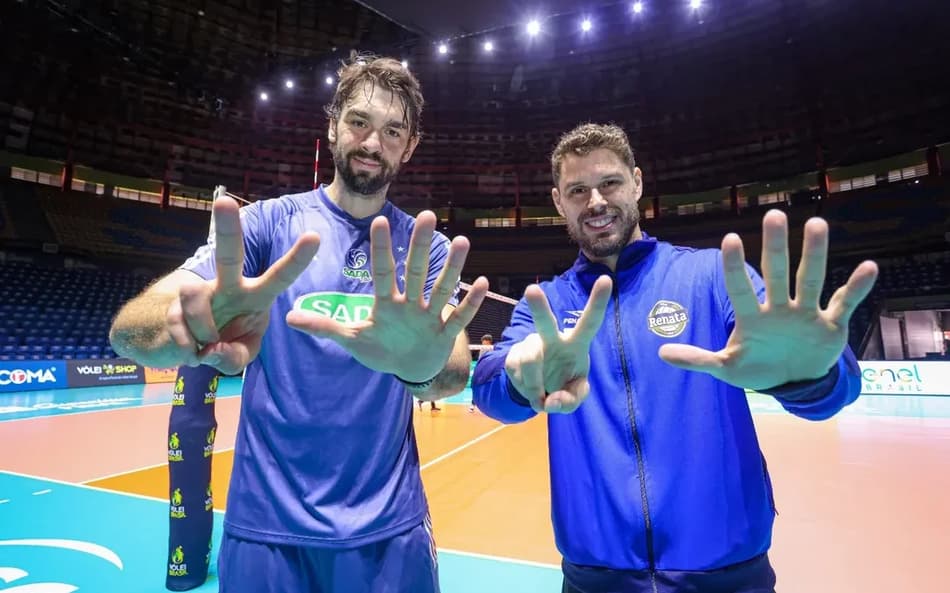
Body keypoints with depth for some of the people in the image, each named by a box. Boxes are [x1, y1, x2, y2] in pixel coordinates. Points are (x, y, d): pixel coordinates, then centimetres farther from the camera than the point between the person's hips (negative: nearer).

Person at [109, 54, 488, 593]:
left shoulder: (429, 249, -2)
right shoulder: (268, 221, -6)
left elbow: (456, 370, -16)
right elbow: (129, 328, -15)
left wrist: (426, 366, -40)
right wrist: (184, 323, -39)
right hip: (266, 524, 0)